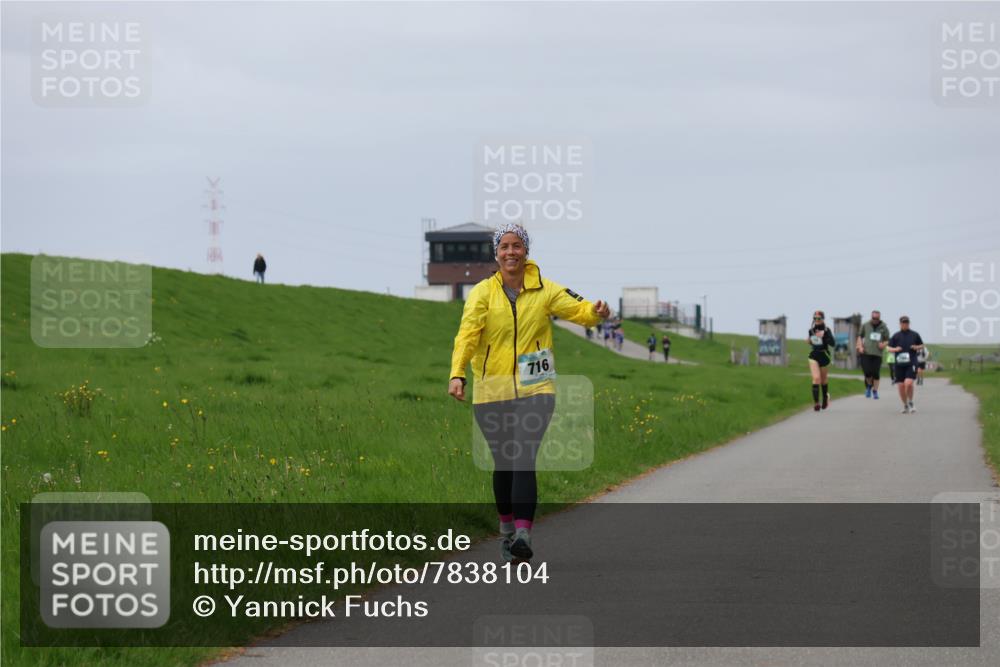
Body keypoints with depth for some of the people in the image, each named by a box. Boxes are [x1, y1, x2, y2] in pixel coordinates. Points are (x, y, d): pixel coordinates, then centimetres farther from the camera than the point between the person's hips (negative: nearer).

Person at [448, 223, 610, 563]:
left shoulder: (544, 290, 2)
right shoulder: (483, 292, -1)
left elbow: (577, 309, -6)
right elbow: (467, 334, -12)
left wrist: (595, 311, -30)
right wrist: (457, 374, -26)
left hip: (534, 390, -1)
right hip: (491, 391, 1)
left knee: (524, 461, -15)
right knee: (503, 463, 12)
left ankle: (523, 535, -23)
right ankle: (506, 528, 33)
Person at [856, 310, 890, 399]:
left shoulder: (883, 327, 7)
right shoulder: (865, 325, 7)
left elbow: (887, 340, 13)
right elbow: (860, 336, 16)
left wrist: (884, 344, -9)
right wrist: (860, 346, 1)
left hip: (877, 353, 0)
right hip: (866, 352, 0)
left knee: (876, 373, -2)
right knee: (867, 372, -9)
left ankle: (875, 391, 11)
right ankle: (869, 386, 20)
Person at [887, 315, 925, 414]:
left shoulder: (914, 335, 7)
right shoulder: (896, 336, 8)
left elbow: (922, 345, 17)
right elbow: (888, 348, 10)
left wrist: (917, 347, -5)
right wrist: (895, 349, -11)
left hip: (911, 363, -2)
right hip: (899, 364, 2)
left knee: (908, 383, -19)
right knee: (901, 385, 1)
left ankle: (910, 403, 1)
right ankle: (905, 405, 19)